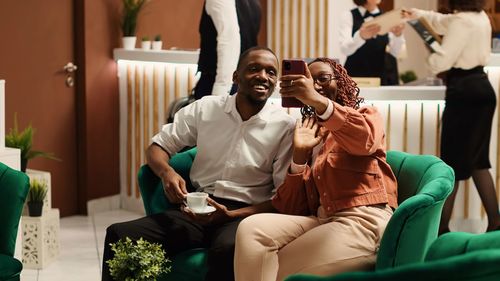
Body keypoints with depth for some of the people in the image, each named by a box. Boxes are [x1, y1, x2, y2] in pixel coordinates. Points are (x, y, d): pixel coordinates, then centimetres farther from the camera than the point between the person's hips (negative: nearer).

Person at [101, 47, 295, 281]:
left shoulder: (285, 127, -1)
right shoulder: (205, 109, 8)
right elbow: (158, 147, 12)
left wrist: (230, 215, -16)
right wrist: (167, 173, -12)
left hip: (245, 215, -3)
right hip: (197, 210, 3)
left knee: (228, 250, -41)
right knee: (120, 235, -20)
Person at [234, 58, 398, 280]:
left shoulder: (367, 115, 15)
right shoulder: (308, 133, 25)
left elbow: (365, 138, -17)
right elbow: (290, 208, 14)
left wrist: (317, 100, -30)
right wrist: (299, 154, 2)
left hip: (362, 221, -5)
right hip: (318, 220, 5)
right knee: (251, 229, -22)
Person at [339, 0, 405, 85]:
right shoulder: (348, 16, 2)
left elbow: (395, 52, -1)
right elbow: (345, 49, -12)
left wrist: (398, 36, -22)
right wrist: (360, 36, -32)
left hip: (384, 77, 2)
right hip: (357, 76, -2)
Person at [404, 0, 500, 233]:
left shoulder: (462, 22, -18)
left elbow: (441, 62, -19)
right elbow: (445, 22, 30)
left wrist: (430, 58, 2)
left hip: (464, 94, -9)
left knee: (453, 161, -3)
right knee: (477, 160, 13)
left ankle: (441, 227, 4)